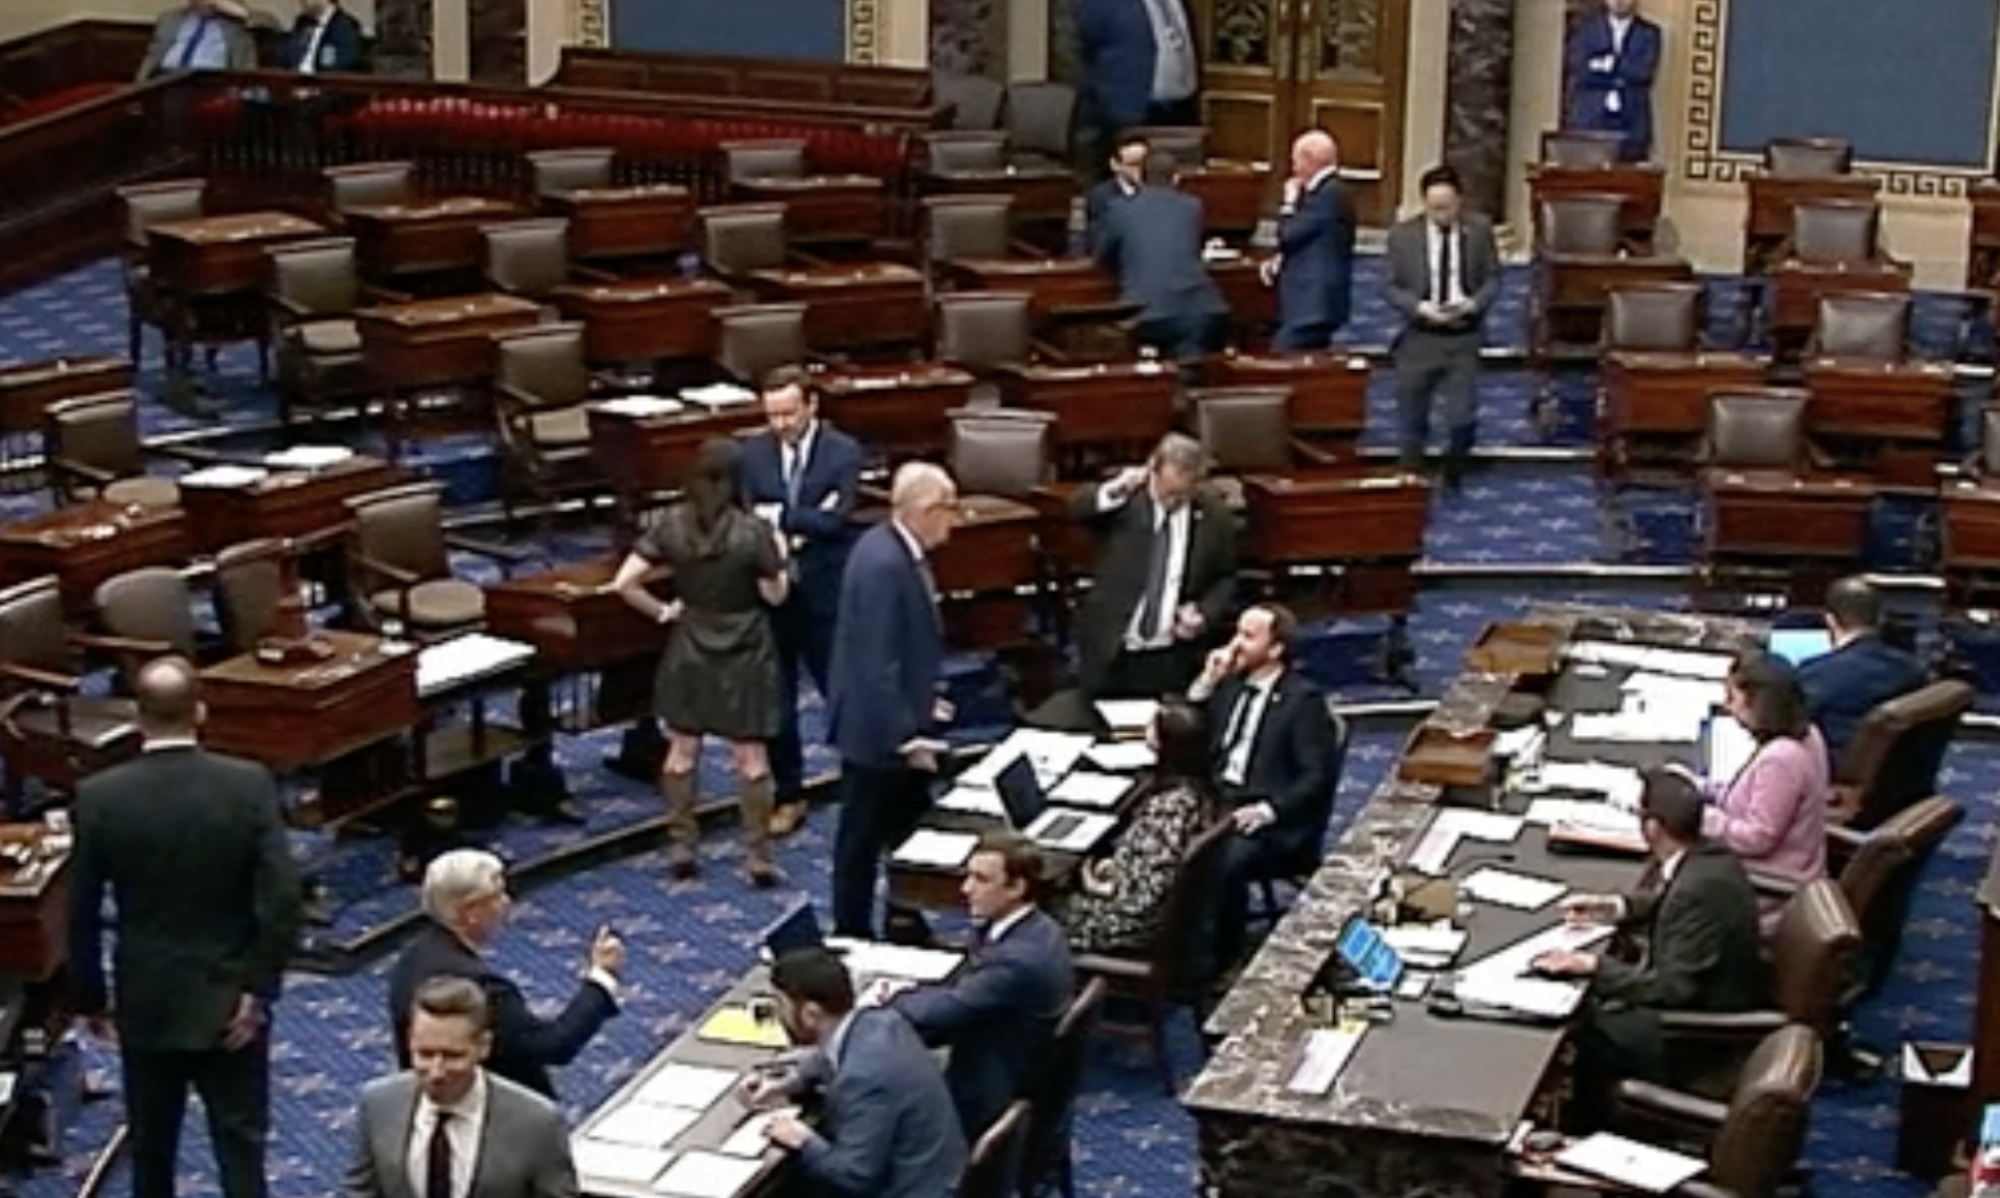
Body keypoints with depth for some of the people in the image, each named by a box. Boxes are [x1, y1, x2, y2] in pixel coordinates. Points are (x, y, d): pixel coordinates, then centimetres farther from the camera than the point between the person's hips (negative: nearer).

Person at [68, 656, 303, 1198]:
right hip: (230, 1001, -1)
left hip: (145, 1001, 1)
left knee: (151, 1148, 17)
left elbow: (81, 913, -4)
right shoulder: (249, 785, -13)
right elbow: (283, 898, -16)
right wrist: (260, 986, -6)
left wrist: (90, 998, 9)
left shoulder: (99, 796, -11)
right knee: (241, 1146, 7)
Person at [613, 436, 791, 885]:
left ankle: (680, 847, 20)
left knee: (683, 748, 16)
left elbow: (624, 583, -11)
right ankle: (758, 856, 7)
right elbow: (776, 595, -8)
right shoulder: (753, 531, -17)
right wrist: (778, 554, 8)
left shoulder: (672, 524, -9)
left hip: (690, 650, 3)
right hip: (745, 653, -3)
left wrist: (662, 611, 3)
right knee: (751, 756, 5)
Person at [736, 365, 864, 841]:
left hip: (826, 592, -3)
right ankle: (788, 796, 22)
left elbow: (834, 520, -18)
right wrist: (805, 523, -21)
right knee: (776, 701, 10)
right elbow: (748, 521, -8)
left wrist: (779, 517, -17)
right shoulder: (753, 453, 0)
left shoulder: (844, 452, -8)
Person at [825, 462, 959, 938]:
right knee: (863, 839, 6)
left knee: (910, 831, 20)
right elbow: (878, 664, -27)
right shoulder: (883, 564, -27)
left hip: (902, 719, 10)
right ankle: (851, 934, 20)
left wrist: (924, 703, 17)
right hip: (878, 729, -10)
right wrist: (904, 736, -24)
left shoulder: (903, 550, 3)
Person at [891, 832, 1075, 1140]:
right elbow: (957, 991, 6)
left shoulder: (1018, 959, -29)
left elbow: (942, 1013, -26)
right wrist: (898, 994, -8)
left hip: (987, 1108, -9)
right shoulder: (1034, 930, 1)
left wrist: (883, 1002, -9)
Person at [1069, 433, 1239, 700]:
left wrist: (1203, 615, -8)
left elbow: (1225, 580, 10)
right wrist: (1113, 491, -36)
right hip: (1110, 652, 0)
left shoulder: (1215, 517, -2)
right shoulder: (1125, 499, -5)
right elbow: (1077, 509, -20)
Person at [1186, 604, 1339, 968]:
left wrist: (1268, 810, -25)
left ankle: (1222, 959, -18)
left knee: (1226, 860, -34)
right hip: (1219, 801, 6)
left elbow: (1316, 778, -12)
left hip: (1276, 820, -6)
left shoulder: (1303, 699, -6)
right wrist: (1206, 683, 4)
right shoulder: (1231, 684, 15)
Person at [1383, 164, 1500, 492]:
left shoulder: (1480, 229, -3)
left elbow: (1492, 278, 3)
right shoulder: (1403, 235, -6)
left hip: (1463, 339, 0)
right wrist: (1419, 307, -21)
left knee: (1463, 419, -4)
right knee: (1412, 422, 8)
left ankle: (1452, 483, 22)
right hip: (1419, 338, 0)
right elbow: (1393, 288, -2)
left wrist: (1473, 303, -17)